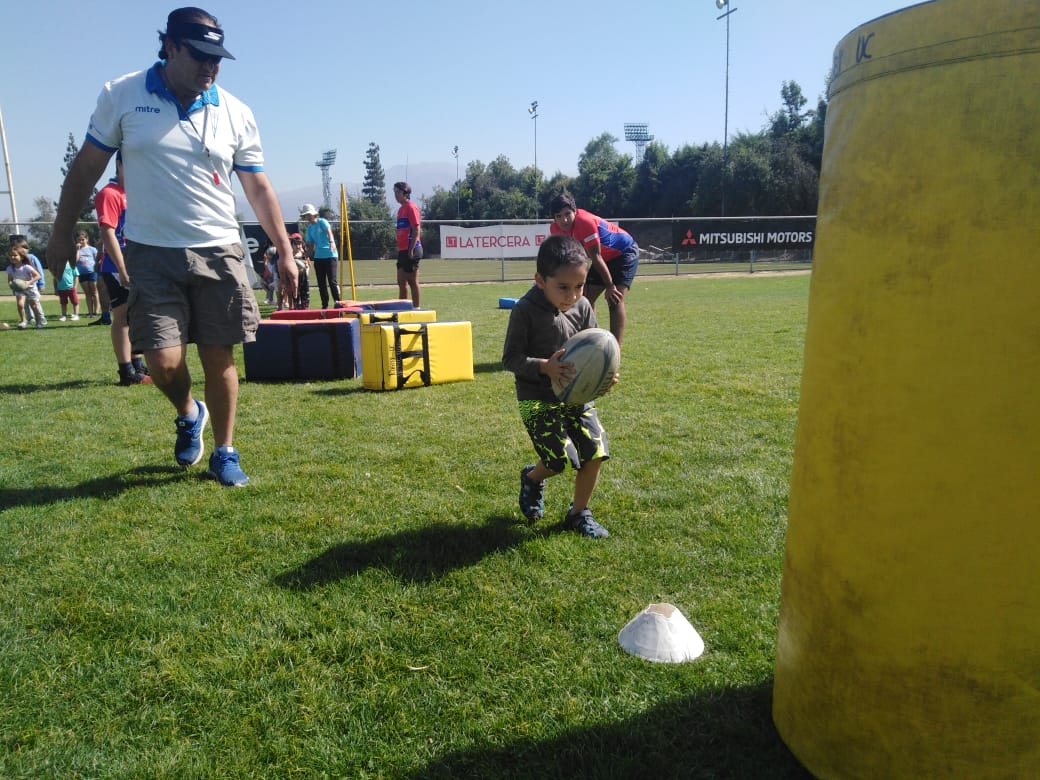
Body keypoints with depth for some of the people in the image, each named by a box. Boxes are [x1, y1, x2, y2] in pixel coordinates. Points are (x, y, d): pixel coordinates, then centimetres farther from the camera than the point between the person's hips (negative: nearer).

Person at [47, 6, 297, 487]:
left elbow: (258, 188, 8)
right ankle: (188, 415, 27)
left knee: (219, 357, 2)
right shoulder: (121, 97, 0)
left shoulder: (235, 114, 3)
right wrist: (62, 235, 7)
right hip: (151, 253, -1)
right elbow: (86, 168, 7)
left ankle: (224, 454, 18)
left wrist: (284, 250, 3)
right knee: (164, 361, -8)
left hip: (218, 251, 1)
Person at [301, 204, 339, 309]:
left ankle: (337, 301, -5)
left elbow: (329, 231, -23)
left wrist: (331, 242, -42)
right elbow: (311, 244, 16)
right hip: (318, 257, 6)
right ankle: (325, 305, 13)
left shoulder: (322, 222, -4)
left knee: (332, 280, -11)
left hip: (330, 255, -6)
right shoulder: (309, 228, 13)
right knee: (321, 283, 7)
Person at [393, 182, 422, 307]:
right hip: (402, 251, 9)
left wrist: (411, 250, -19)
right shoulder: (401, 209, 17)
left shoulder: (411, 207, -9)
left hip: (411, 250, -9)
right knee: (401, 281, 12)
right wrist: (399, 249, 16)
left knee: (413, 281, -3)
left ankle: (416, 308, 3)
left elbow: (417, 230, -15)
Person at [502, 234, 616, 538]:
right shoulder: (525, 310, -15)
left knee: (595, 452, -1)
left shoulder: (583, 307, -2)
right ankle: (532, 478, 28)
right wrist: (544, 367, -29)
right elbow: (511, 358, -13)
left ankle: (579, 513, 21)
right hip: (537, 399, -5)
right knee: (560, 459, -10)